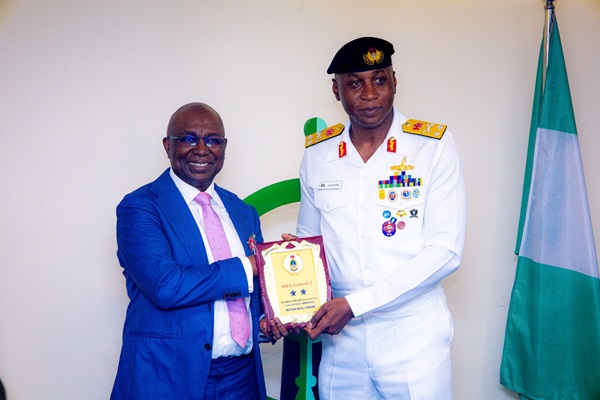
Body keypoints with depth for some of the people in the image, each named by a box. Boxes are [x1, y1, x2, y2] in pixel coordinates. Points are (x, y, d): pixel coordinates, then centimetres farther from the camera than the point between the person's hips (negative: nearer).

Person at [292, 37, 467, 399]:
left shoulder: (435, 146, -7)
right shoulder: (317, 155, 3)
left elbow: (445, 251, -12)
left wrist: (354, 303, -17)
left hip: (414, 340, -2)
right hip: (341, 342, 3)